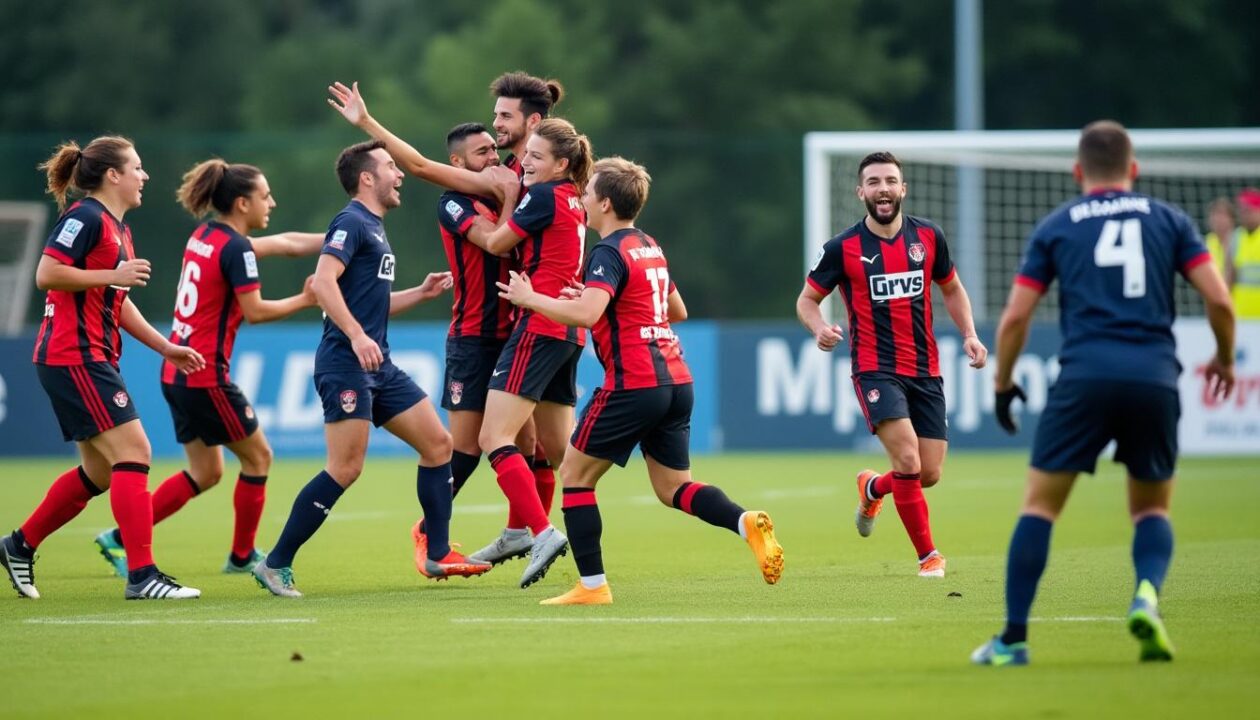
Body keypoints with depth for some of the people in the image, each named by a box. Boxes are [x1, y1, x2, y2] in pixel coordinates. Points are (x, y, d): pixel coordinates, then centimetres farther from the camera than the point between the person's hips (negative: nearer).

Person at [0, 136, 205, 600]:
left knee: (100, 471, 13)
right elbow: (46, 274, -20)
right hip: (73, 357, -10)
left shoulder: (118, 230, 18)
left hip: (93, 360, 10)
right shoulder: (86, 218, -12)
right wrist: (113, 275, -19)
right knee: (133, 452, -13)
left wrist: (165, 347, 21)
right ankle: (141, 575, -15)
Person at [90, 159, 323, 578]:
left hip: (177, 371, 9)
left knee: (205, 472, 15)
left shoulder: (206, 236, 13)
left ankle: (120, 538, 10)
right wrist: (305, 301, -3)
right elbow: (255, 311, -16)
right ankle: (241, 556, 17)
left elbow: (282, 243, 20)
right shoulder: (235, 249, -14)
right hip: (206, 376, -9)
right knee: (257, 457, 8)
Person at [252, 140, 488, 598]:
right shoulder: (351, 223, -8)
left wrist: (421, 293, 21)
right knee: (345, 469, -13)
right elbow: (324, 282, -22)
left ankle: (438, 555, 12)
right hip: (345, 364, -10)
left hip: (377, 366, 10)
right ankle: (275, 564, -6)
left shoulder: (373, 228, 21)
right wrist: (356, 336, -29)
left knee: (438, 444, 7)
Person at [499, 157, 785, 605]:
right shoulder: (651, 248, 18)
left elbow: (586, 314, -25)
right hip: (676, 381, 8)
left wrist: (529, 298, -13)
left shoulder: (610, 252, -10)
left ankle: (592, 585, 1)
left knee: (575, 474, 5)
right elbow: (678, 311, 30)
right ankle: (746, 523, -14)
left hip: (634, 385, -8)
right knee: (673, 488, 13)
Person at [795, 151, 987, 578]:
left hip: (925, 371, 4)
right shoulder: (843, 248, -5)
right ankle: (928, 555, -4)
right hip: (876, 370, -4)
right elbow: (807, 299, 5)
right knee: (908, 461, -21)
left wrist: (969, 334, 2)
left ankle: (872, 488, 37)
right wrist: (819, 329, -18)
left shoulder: (928, 236, 3)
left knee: (929, 474, 3)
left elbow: (952, 288, 18)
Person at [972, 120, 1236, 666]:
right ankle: (1147, 596, -13)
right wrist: (1225, 359, 23)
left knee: (1040, 504, 9)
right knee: (1152, 509, 17)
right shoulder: (1168, 219, 13)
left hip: (1084, 376, -1)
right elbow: (1218, 299, 5)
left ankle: (1013, 639, 2)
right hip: (1155, 377, 1)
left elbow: (1015, 318, 8)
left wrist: (1002, 384, 22)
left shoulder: (1056, 227, 12)